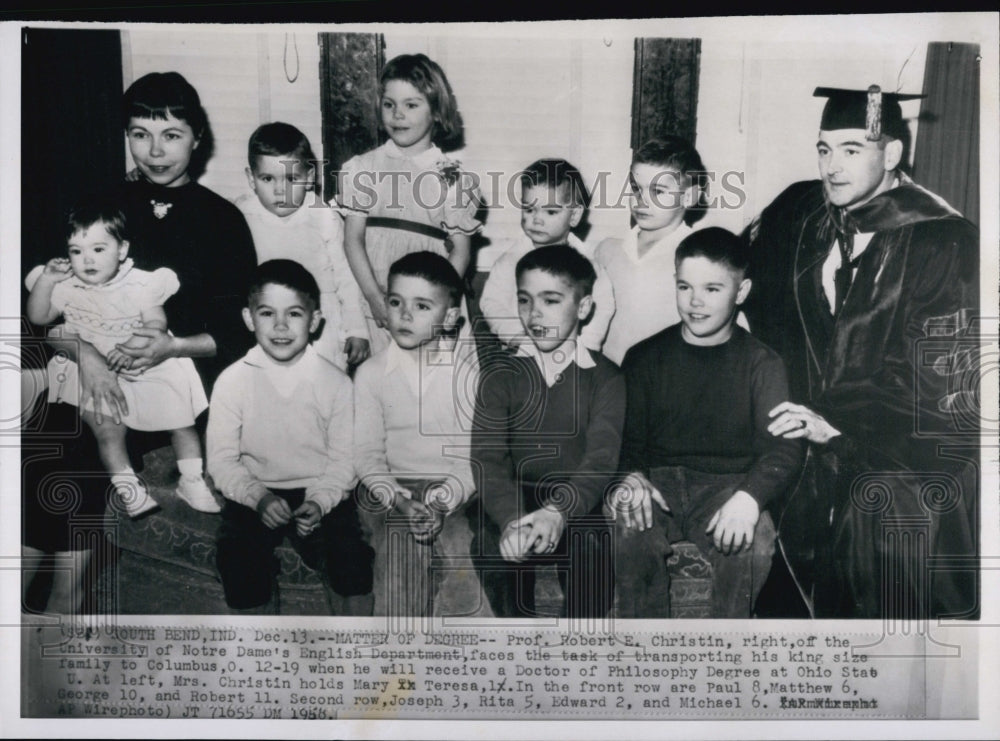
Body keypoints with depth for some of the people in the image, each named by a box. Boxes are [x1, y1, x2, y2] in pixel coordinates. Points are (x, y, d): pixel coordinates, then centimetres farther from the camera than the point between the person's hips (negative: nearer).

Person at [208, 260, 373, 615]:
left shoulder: (335, 382, -4)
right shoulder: (233, 380, -4)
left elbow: (343, 459, -2)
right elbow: (222, 459, -3)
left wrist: (318, 503, -19)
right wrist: (259, 497, -20)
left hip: (321, 494, 0)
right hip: (255, 494, 1)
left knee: (352, 555, -21)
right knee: (236, 553, -24)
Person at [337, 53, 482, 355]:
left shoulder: (451, 176, 4)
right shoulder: (363, 168, 7)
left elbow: (461, 251, 3)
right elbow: (353, 239, 3)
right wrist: (374, 296, -9)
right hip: (374, 306, 1)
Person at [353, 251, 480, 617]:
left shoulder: (474, 366, 1)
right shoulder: (371, 373, 6)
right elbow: (367, 453, 3)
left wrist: (445, 499, -17)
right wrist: (398, 500, -14)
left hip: (464, 492, -1)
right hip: (397, 493, 1)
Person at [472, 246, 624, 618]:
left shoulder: (605, 377, 3)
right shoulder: (500, 377, 7)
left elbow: (601, 456, -11)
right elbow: (487, 458, -7)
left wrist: (558, 512, -31)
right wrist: (510, 520, -28)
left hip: (576, 505, -1)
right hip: (516, 500, 1)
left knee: (590, 545, -29)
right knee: (490, 542, -26)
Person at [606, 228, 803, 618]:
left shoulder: (762, 363, 5)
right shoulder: (645, 357, 9)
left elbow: (782, 448, -6)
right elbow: (626, 437, 7)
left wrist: (748, 496, -27)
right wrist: (629, 476, -18)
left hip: (727, 484, 0)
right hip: (659, 482, 1)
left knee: (754, 537, -32)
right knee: (626, 525, -31)